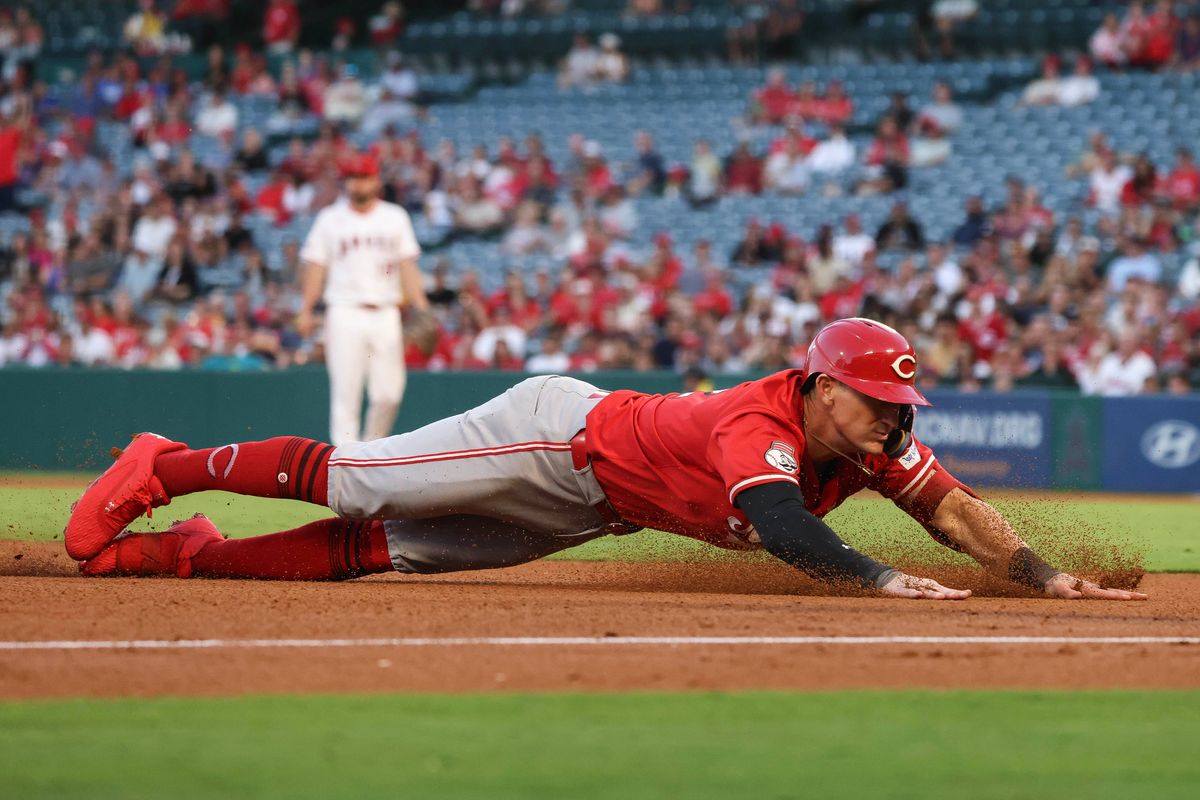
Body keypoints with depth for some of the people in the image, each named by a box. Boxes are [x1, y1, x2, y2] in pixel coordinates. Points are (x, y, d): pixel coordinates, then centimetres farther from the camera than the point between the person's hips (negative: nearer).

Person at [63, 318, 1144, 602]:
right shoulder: (761, 425, -32)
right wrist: (882, 578, -57)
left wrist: (1045, 575, -22)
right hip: (557, 431, -7)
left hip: (581, 510, 7)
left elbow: (948, 506, -10)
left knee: (383, 549, 8)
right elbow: (779, 521, -49)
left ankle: (187, 555, 17)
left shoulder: (869, 441, -9)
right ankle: (164, 470, 14)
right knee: (350, 482, -1)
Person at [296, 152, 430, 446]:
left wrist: (421, 307, -3)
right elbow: (316, 266, 5)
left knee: (388, 393, -3)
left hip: (386, 314, 2)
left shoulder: (395, 218, 12)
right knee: (345, 391, -8)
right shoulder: (330, 219, 8)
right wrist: (306, 310, -4)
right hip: (345, 313, -2)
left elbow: (407, 265, 9)